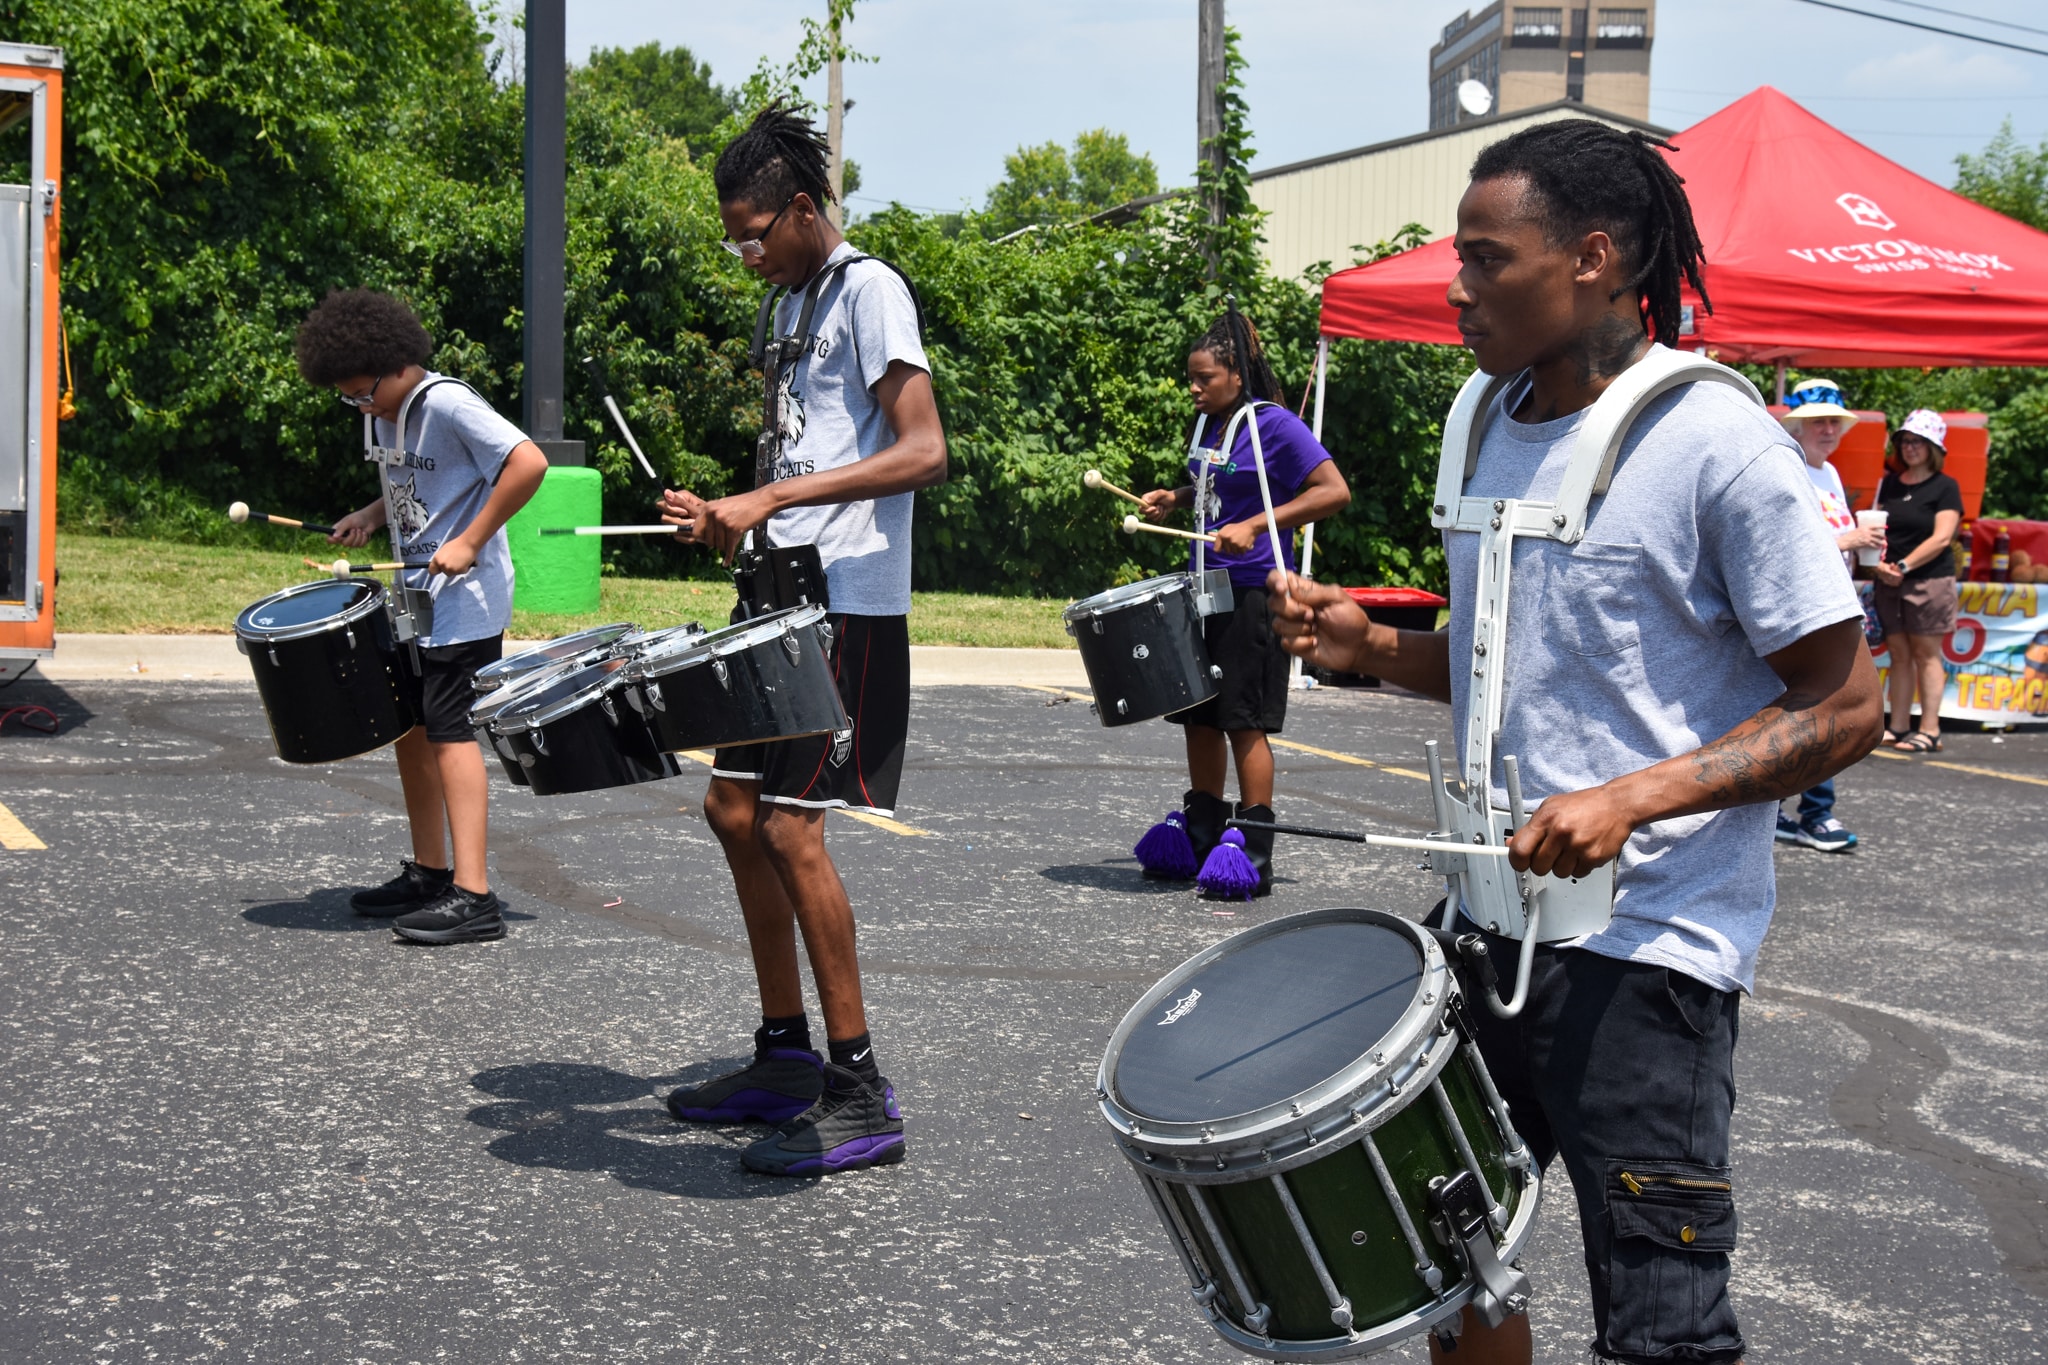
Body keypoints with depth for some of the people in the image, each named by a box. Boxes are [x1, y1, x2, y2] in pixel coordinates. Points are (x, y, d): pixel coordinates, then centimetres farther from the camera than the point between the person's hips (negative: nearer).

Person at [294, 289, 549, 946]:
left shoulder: (448, 404, -16)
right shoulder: (386, 415, 11)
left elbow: (529, 463, -25)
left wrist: (469, 543, -23)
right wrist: (373, 514, 7)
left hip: (465, 602, -10)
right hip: (415, 599, 10)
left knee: (449, 731, -12)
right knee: (408, 727, 13)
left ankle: (473, 896, -12)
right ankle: (429, 872, 24)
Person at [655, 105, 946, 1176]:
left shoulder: (868, 292, -10)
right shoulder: (792, 303, 18)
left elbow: (922, 453, -21)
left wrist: (773, 497, -25)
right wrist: (734, 518, 8)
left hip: (849, 606, -10)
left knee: (788, 827, -12)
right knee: (734, 810, 11)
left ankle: (859, 1096, -6)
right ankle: (786, 1058, 22)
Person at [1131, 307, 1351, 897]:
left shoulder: (1275, 425, -12)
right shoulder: (1209, 426, 11)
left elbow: (1334, 492, -18)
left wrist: (1255, 525, -23)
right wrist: (1176, 498, 9)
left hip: (1252, 595, -8)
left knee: (1243, 722, -5)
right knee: (1198, 715, 12)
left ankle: (1255, 854, 1)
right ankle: (1202, 839, 23)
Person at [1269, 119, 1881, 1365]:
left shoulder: (1717, 445, -14)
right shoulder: (1490, 426, 9)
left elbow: (1845, 708, -14)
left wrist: (1632, 798, -24)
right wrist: (1370, 647, 0)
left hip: (1649, 951, -8)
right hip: (1487, 918, 8)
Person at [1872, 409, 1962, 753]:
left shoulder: (1945, 488, -2)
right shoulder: (1889, 484, 13)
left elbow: (1942, 538, -11)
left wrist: (1904, 566, -15)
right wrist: (1879, 564, -8)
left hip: (1929, 581, -5)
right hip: (1890, 583, 5)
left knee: (1926, 654, -4)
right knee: (1899, 655, 7)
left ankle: (1929, 731, -2)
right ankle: (1898, 727, 11)